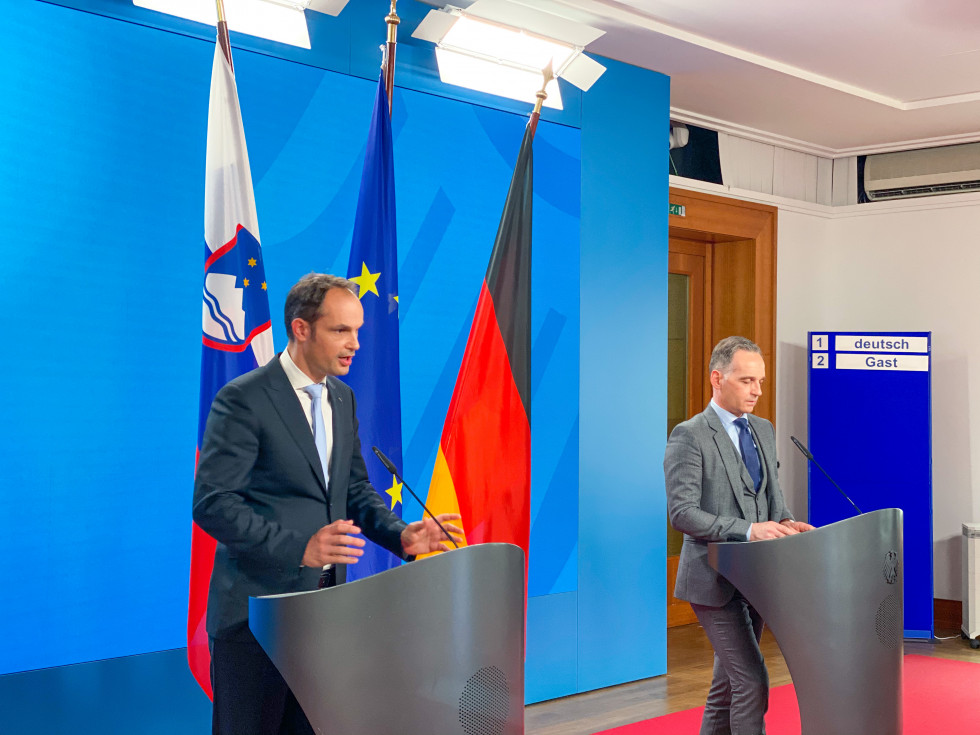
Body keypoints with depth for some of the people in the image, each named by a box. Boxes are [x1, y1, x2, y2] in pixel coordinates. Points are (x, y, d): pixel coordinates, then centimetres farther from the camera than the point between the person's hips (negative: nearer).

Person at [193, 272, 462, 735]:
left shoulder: (343, 399, 11)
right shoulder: (243, 399, -13)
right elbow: (212, 503, -18)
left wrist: (400, 534, -3)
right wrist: (298, 548, -29)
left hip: (324, 606, 7)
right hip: (256, 610, -7)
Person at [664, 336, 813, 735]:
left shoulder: (763, 430, 13)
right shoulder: (689, 436, -12)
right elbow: (682, 513, -18)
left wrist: (784, 523, -4)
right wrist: (747, 530, -26)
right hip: (714, 580, -7)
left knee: (729, 681, 14)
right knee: (752, 681, -11)